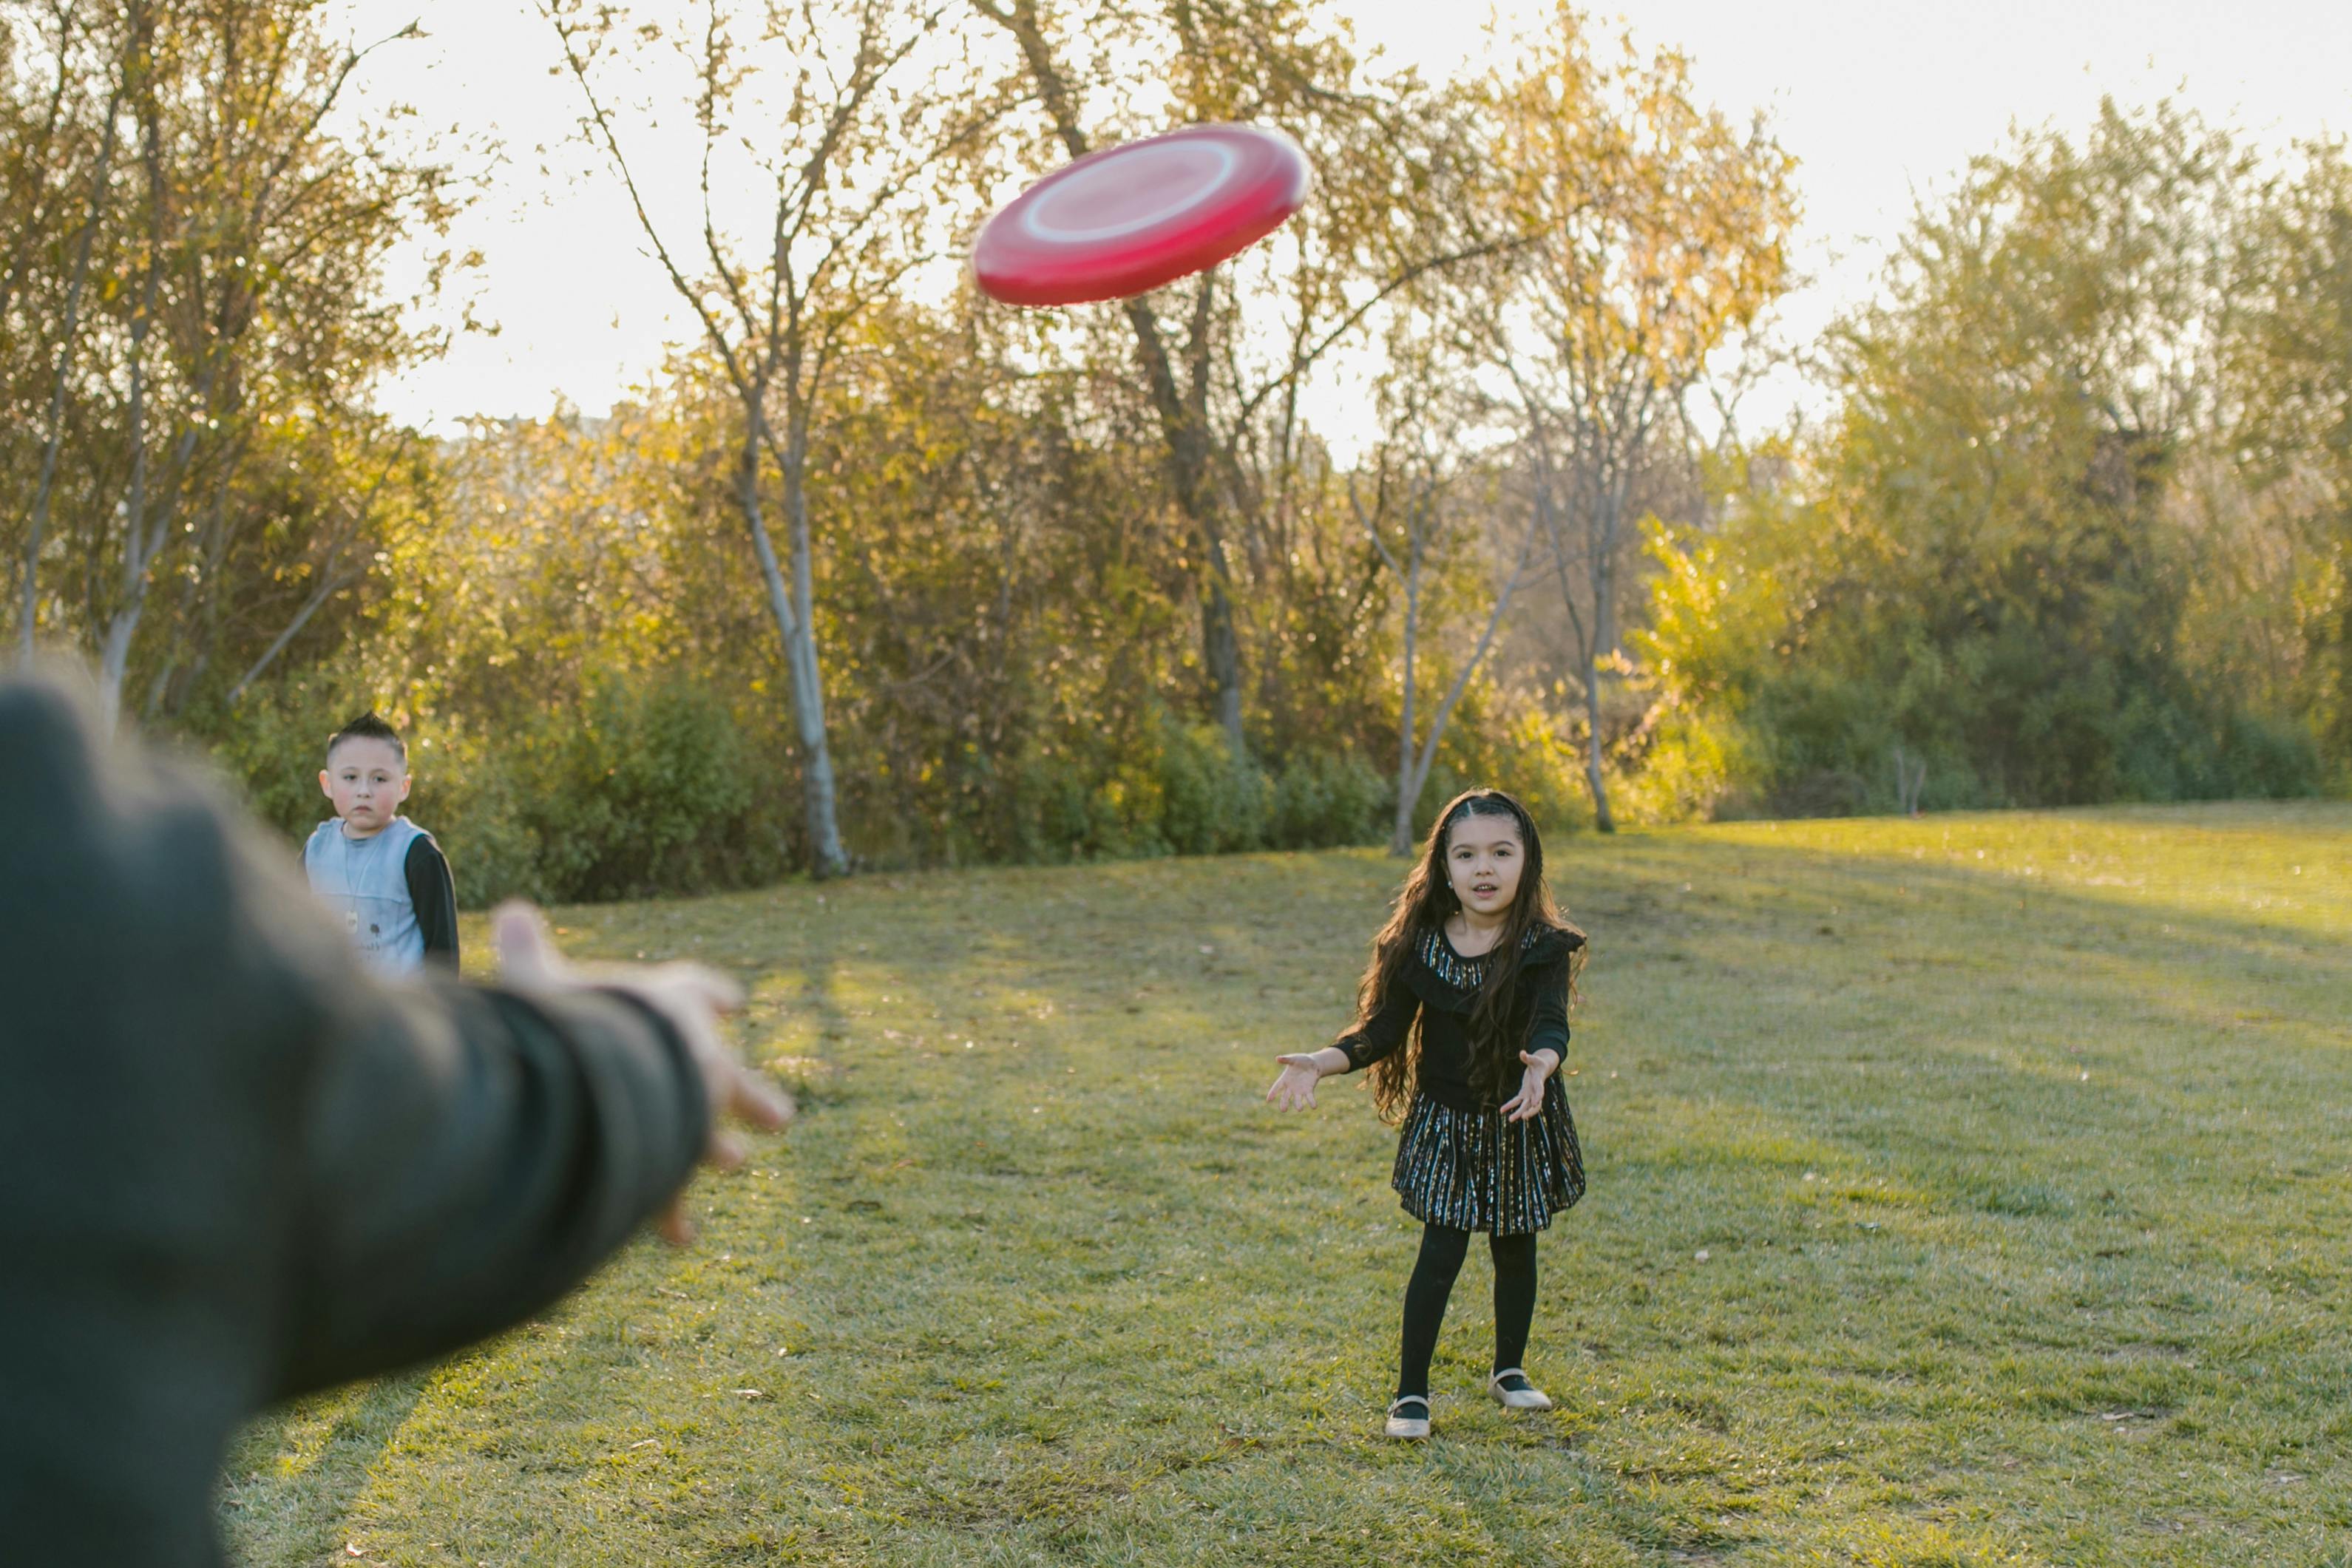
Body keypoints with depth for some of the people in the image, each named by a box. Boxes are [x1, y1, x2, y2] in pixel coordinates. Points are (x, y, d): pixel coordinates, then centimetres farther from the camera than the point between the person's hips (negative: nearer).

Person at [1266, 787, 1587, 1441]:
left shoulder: (1544, 947, -15)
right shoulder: (1419, 946, -10)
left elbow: (1551, 1021, -29)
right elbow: (1384, 1028, -6)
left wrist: (1541, 1063, -52)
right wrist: (1322, 1061, -22)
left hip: (1522, 1123, 1)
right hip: (1445, 1122, 0)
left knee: (1515, 1249, 16)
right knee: (1441, 1252, -4)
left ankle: (1509, 1371, 38)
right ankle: (1411, 1392, 10)